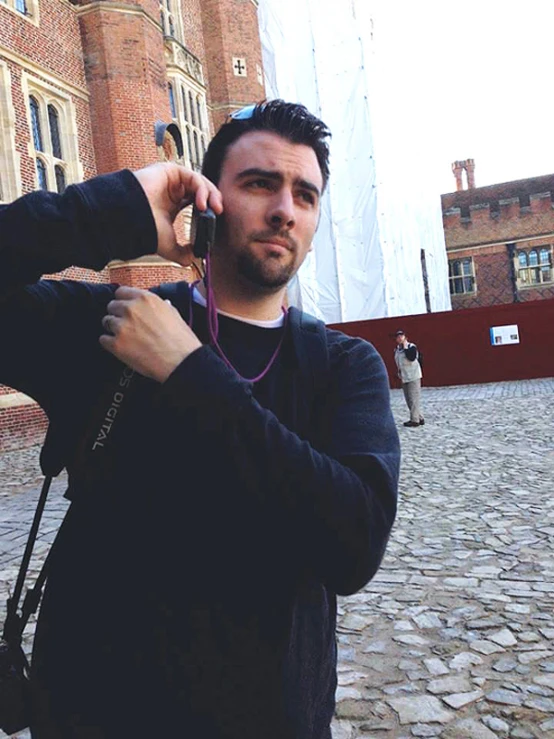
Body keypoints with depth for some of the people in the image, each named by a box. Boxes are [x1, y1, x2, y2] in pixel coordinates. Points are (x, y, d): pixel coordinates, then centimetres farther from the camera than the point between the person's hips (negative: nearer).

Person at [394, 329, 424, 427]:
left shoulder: (411, 346, -10)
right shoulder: (397, 349, 11)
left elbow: (411, 357, -27)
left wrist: (405, 347, -20)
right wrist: (399, 374, 17)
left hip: (413, 376, -8)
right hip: (403, 378, 8)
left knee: (414, 399, -8)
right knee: (409, 400, 10)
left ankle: (415, 420, -6)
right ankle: (419, 418, 19)